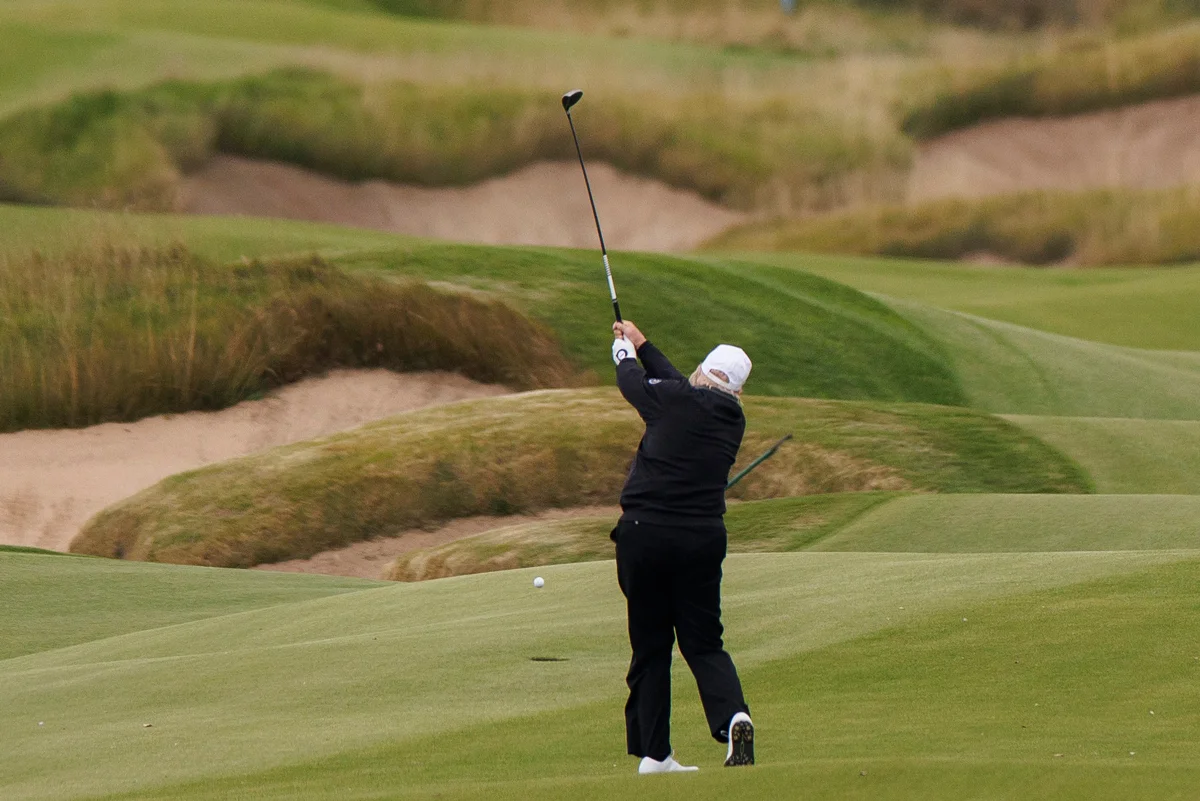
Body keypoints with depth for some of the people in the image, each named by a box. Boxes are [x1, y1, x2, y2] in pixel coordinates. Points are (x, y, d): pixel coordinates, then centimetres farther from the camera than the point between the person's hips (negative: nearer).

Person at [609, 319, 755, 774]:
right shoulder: (732, 419, 7)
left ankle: (652, 750, 9)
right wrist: (642, 345, 36)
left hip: (644, 534, -3)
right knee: (704, 642, 8)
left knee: (650, 646, 7)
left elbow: (632, 381, 12)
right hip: (702, 540, 3)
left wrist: (625, 350, 36)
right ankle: (733, 716, -19)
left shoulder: (674, 400, -7)